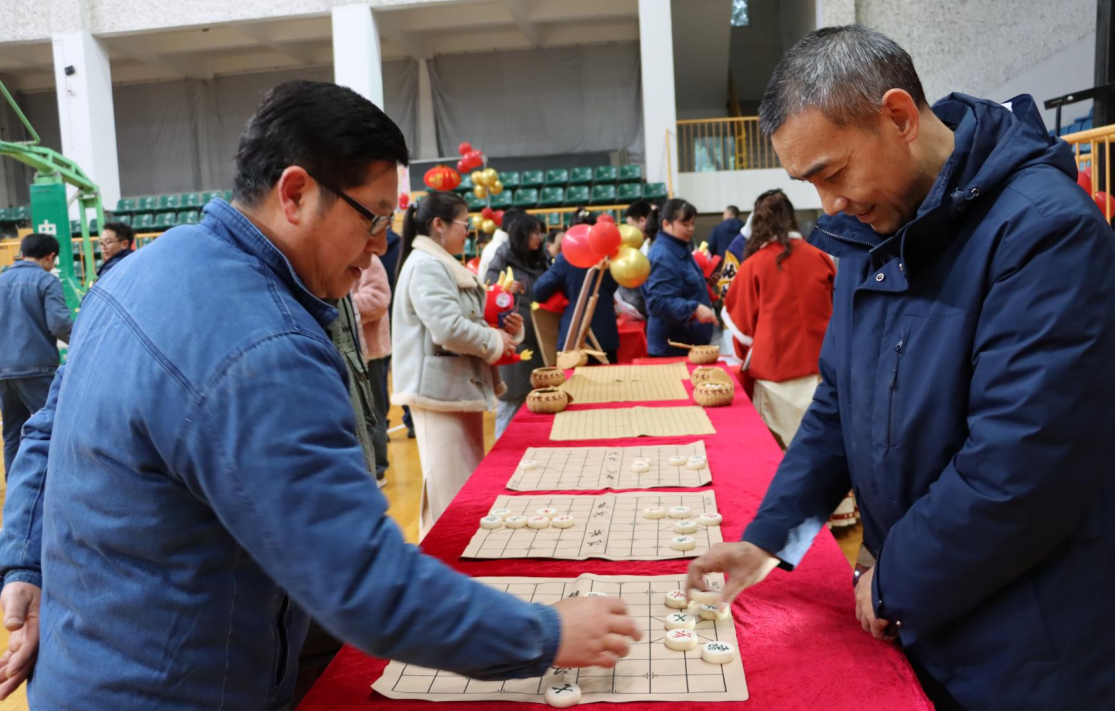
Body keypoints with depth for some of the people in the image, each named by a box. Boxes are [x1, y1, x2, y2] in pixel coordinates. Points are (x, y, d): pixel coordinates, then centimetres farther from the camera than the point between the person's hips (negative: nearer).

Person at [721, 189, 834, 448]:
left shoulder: (753, 265, -5)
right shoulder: (820, 257, 1)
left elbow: (741, 321, 5)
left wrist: (747, 356, 22)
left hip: (775, 372, -2)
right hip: (820, 367, 2)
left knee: (780, 451, 4)